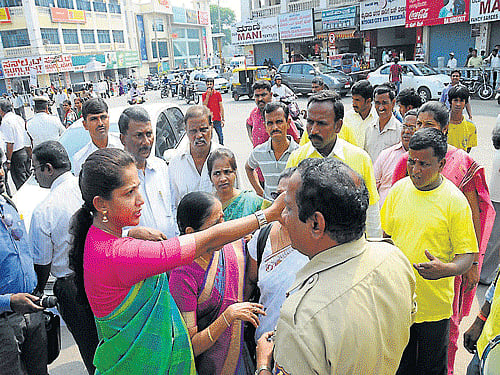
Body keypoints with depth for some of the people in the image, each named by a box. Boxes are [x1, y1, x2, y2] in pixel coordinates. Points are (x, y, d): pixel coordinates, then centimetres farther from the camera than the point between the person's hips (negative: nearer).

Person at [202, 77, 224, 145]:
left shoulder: (218, 94, 3)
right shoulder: (204, 95, 5)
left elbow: (221, 107, 3)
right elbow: (204, 106, -10)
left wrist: (222, 119, -2)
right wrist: (208, 94, -14)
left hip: (217, 119, 0)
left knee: (221, 136, -1)